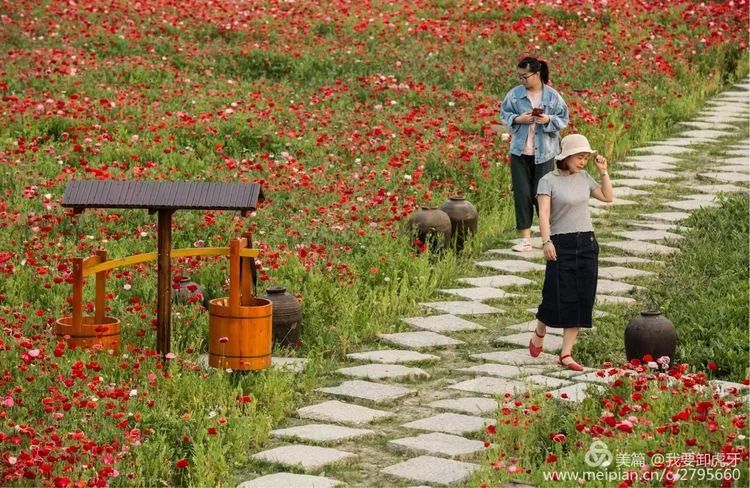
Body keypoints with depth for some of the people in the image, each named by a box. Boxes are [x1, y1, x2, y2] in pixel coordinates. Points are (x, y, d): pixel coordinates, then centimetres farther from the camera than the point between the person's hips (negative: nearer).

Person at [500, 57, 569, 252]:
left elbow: (563, 119, 1)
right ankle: (525, 238, 7)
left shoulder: (552, 96, -4)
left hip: (544, 153, -2)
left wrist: (548, 120, -18)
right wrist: (518, 119, -12)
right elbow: (504, 114, 6)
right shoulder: (515, 94, -1)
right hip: (520, 152, 2)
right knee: (522, 193, 0)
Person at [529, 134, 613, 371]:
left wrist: (603, 172, 8)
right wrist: (546, 241, -29)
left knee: (581, 300, 2)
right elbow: (544, 213, -17)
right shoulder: (548, 181, -7)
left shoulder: (584, 177, 10)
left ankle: (566, 354, 7)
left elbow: (608, 197, 19)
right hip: (561, 244, -5)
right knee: (557, 297, -6)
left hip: (587, 244, 5)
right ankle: (539, 334, 25)